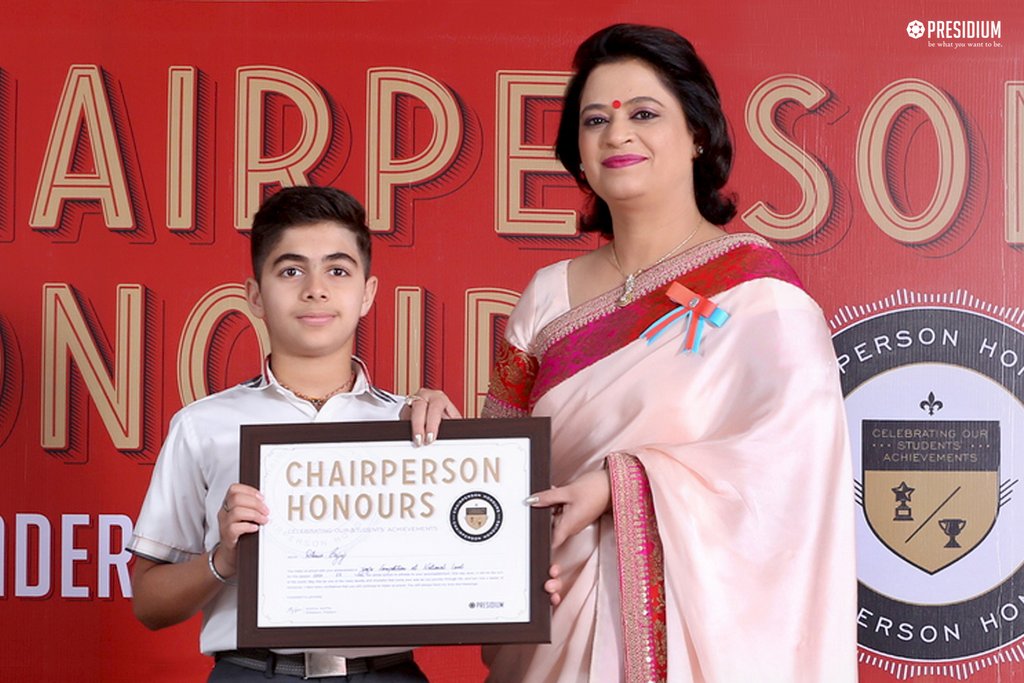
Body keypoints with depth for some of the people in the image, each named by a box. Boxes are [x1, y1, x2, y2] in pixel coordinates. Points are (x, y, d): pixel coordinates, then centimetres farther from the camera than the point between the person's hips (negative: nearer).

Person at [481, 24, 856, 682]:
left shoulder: (754, 283, -5)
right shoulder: (548, 297, 9)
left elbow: (797, 449, -17)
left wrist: (619, 484, -22)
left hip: (701, 616, -4)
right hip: (561, 624, 4)